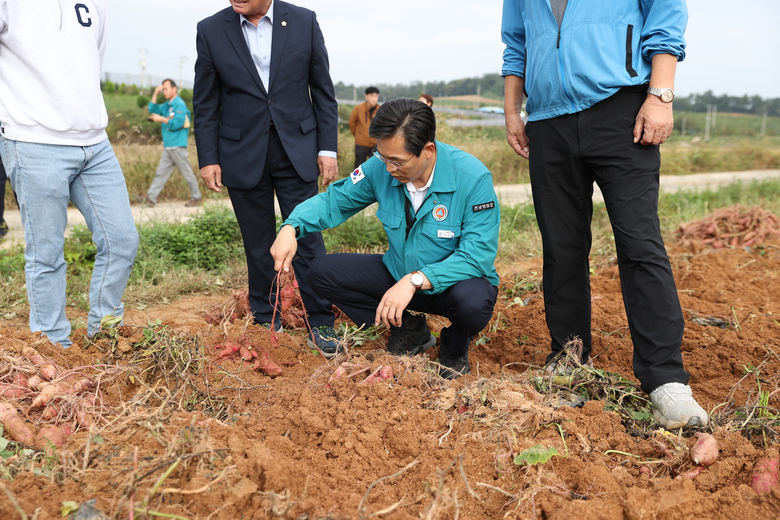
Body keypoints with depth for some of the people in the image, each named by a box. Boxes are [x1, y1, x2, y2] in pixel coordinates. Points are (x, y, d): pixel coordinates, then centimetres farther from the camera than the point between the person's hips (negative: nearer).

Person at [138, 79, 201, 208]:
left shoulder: (179, 104, -10)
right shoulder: (167, 105, 17)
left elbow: (178, 124, -19)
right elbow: (153, 110, 19)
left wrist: (161, 119, -15)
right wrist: (155, 94, 10)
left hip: (177, 146, -9)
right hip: (168, 146, 9)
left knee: (187, 173, -1)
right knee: (161, 172, 6)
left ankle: (196, 197, 8)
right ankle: (151, 197, 7)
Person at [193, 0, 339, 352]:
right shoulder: (211, 31, 1)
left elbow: (323, 92, 4)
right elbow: (205, 103, 4)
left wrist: (328, 149, -2)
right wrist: (207, 158, -1)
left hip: (297, 152, 0)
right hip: (242, 155, 1)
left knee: (308, 238, -2)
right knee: (258, 245, 9)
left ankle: (320, 325, 8)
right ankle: (266, 322, 24)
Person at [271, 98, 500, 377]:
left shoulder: (473, 177, -25)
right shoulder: (380, 168, -12)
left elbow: (478, 256, -27)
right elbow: (334, 200, 1)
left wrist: (416, 281, -37)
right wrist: (290, 227, -19)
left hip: (455, 281, -4)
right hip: (400, 275, 5)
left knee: (472, 302, -40)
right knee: (322, 271, -9)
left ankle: (456, 344, 2)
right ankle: (408, 329, 6)